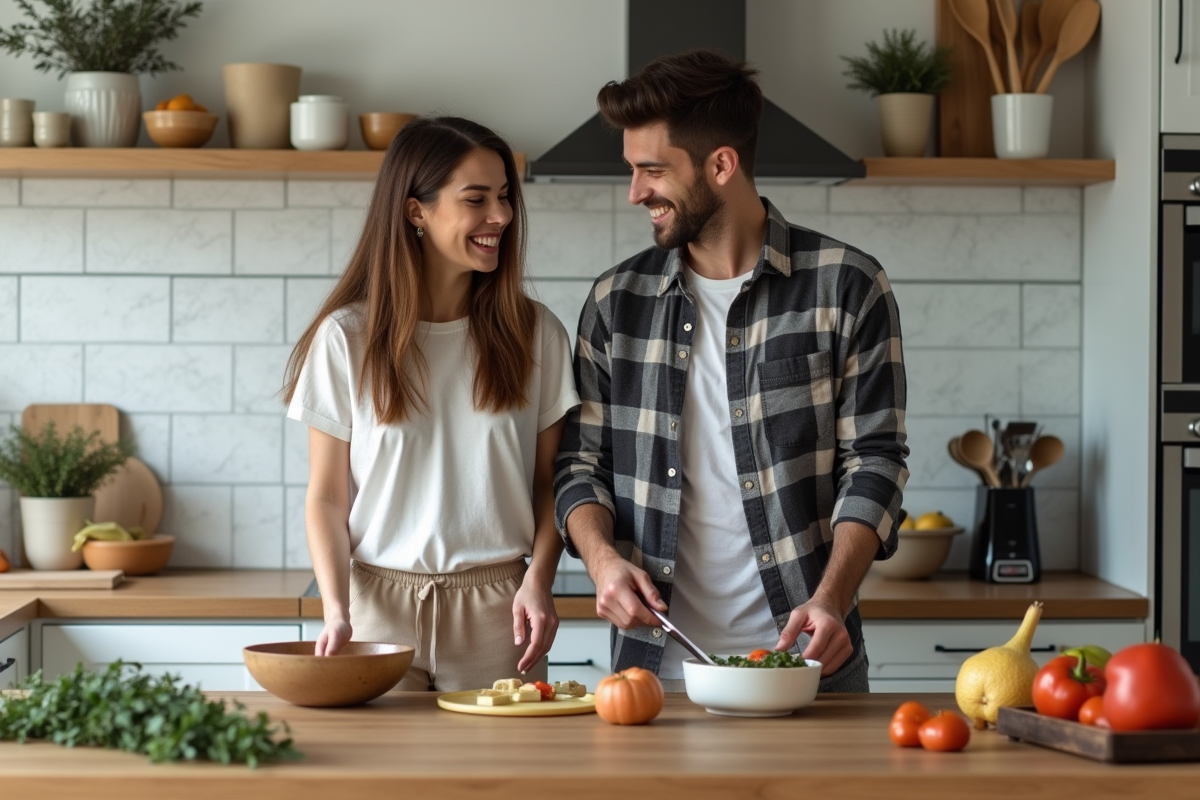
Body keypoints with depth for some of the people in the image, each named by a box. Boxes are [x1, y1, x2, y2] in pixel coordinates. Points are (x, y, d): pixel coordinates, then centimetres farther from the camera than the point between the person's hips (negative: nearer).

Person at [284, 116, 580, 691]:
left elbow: (550, 482, 7)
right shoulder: (347, 337, 0)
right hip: (379, 601, -1)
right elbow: (326, 497, 1)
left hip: (494, 611, 1)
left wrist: (537, 580, -9)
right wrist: (336, 610, -13)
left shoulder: (535, 334, 5)